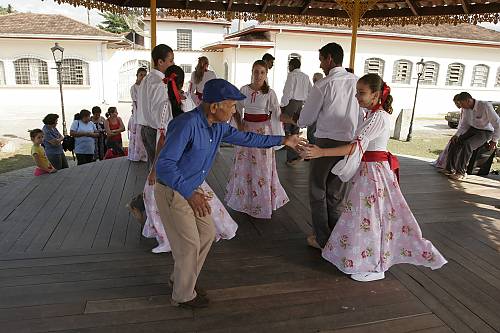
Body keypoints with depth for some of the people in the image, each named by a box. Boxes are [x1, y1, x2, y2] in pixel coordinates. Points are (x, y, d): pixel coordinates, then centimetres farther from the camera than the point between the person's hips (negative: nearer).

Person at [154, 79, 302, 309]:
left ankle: (181, 279, 38)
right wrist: (190, 193, -40)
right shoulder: (187, 124, -29)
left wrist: (281, 140, 16)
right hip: (171, 192, -9)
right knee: (189, 244, 1)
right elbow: (164, 164, -33)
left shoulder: (218, 127, -2)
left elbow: (244, 138, 13)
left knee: (207, 234, 16)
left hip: (191, 189, 9)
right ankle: (184, 296, 27)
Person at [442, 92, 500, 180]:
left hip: (485, 132, -6)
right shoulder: (465, 109, -5)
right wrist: (456, 135, -9)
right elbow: (463, 124, 7)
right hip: (472, 129, 6)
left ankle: (461, 173, -22)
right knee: (454, 142, -15)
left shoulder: (485, 106, -24)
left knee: (466, 145, -31)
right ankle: (450, 169, -9)